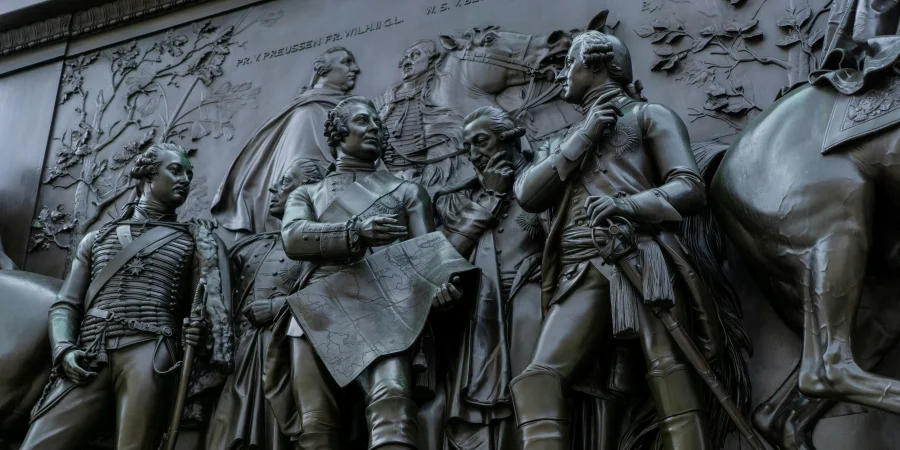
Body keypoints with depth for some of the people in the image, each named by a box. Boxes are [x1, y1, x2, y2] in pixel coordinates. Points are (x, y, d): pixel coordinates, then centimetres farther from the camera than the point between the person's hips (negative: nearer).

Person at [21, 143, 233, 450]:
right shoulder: (97, 238, 24)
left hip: (150, 352, -1)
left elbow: (203, 308, 10)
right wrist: (64, 350, -2)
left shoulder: (193, 240, 19)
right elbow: (65, 304, 18)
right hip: (88, 359, 2)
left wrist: (199, 335, -13)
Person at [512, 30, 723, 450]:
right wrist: (583, 139, 8)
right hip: (583, 273, 4)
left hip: (641, 258, -3)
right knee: (539, 375, -19)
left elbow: (689, 189, 4)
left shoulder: (649, 115, 20)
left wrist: (627, 205, -14)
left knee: (667, 364, -24)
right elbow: (527, 195, 15)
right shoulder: (571, 136, 35)